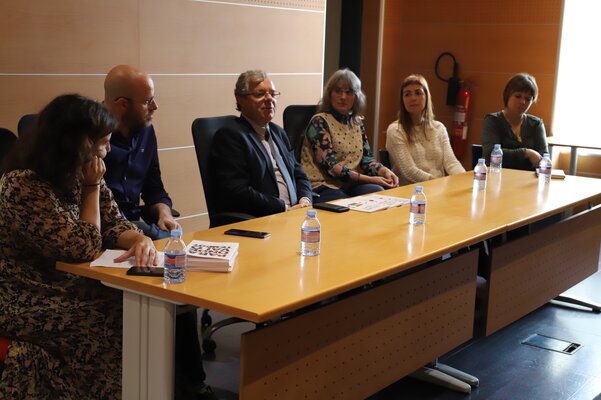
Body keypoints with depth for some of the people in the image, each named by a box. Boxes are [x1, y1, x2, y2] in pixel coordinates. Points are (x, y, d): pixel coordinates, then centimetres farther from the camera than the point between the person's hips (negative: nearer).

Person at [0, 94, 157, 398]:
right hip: (25, 302, -7)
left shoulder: (77, 175, 2)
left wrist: (140, 240, -20)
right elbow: (84, 249, -22)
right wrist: (92, 187, -18)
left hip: (67, 286, 8)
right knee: (116, 323, -22)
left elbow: (114, 225, 2)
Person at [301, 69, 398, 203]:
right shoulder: (319, 122, -6)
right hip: (325, 186, -6)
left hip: (353, 184, 6)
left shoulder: (357, 122, 15)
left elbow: (366, 157, 14)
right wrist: (369, 179, -18)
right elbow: (330, 166, -14)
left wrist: (384, 171, -9)